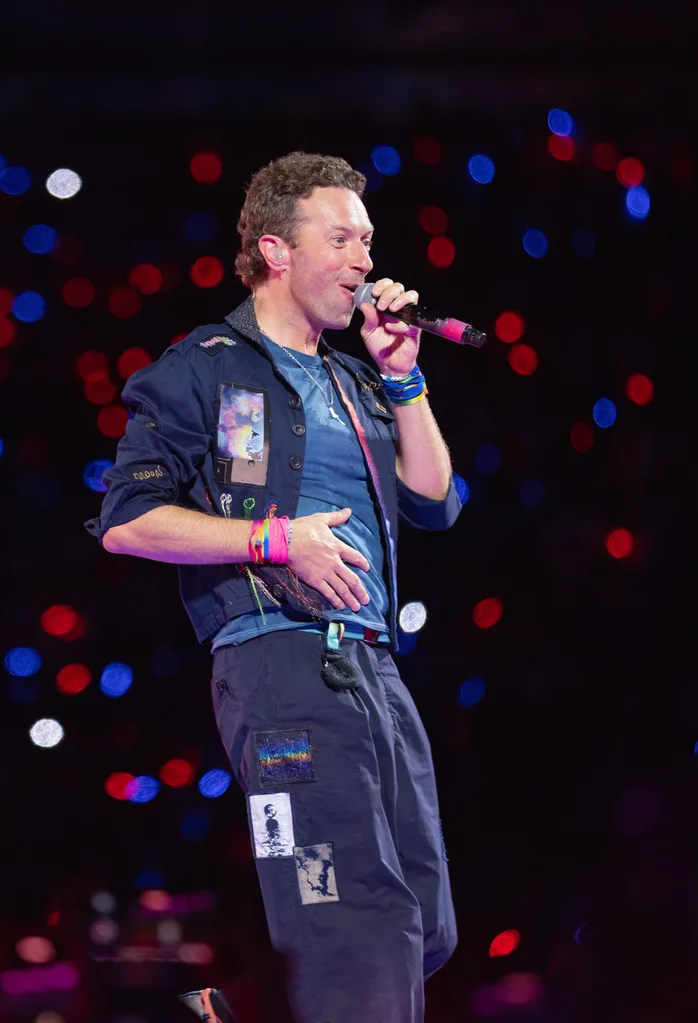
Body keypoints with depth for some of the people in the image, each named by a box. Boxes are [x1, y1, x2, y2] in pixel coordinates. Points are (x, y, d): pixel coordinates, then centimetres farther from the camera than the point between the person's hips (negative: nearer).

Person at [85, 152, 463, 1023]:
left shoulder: (351, 385, 23)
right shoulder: (205, 370, 2)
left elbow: (434, 503, 17)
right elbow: (126, 521, -5)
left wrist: (401, 376, 10)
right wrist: (277, 540, -13)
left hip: (371, 665, 8)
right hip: (282, 658, -8)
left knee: (425, 933, 8)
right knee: (363, 940, -17)